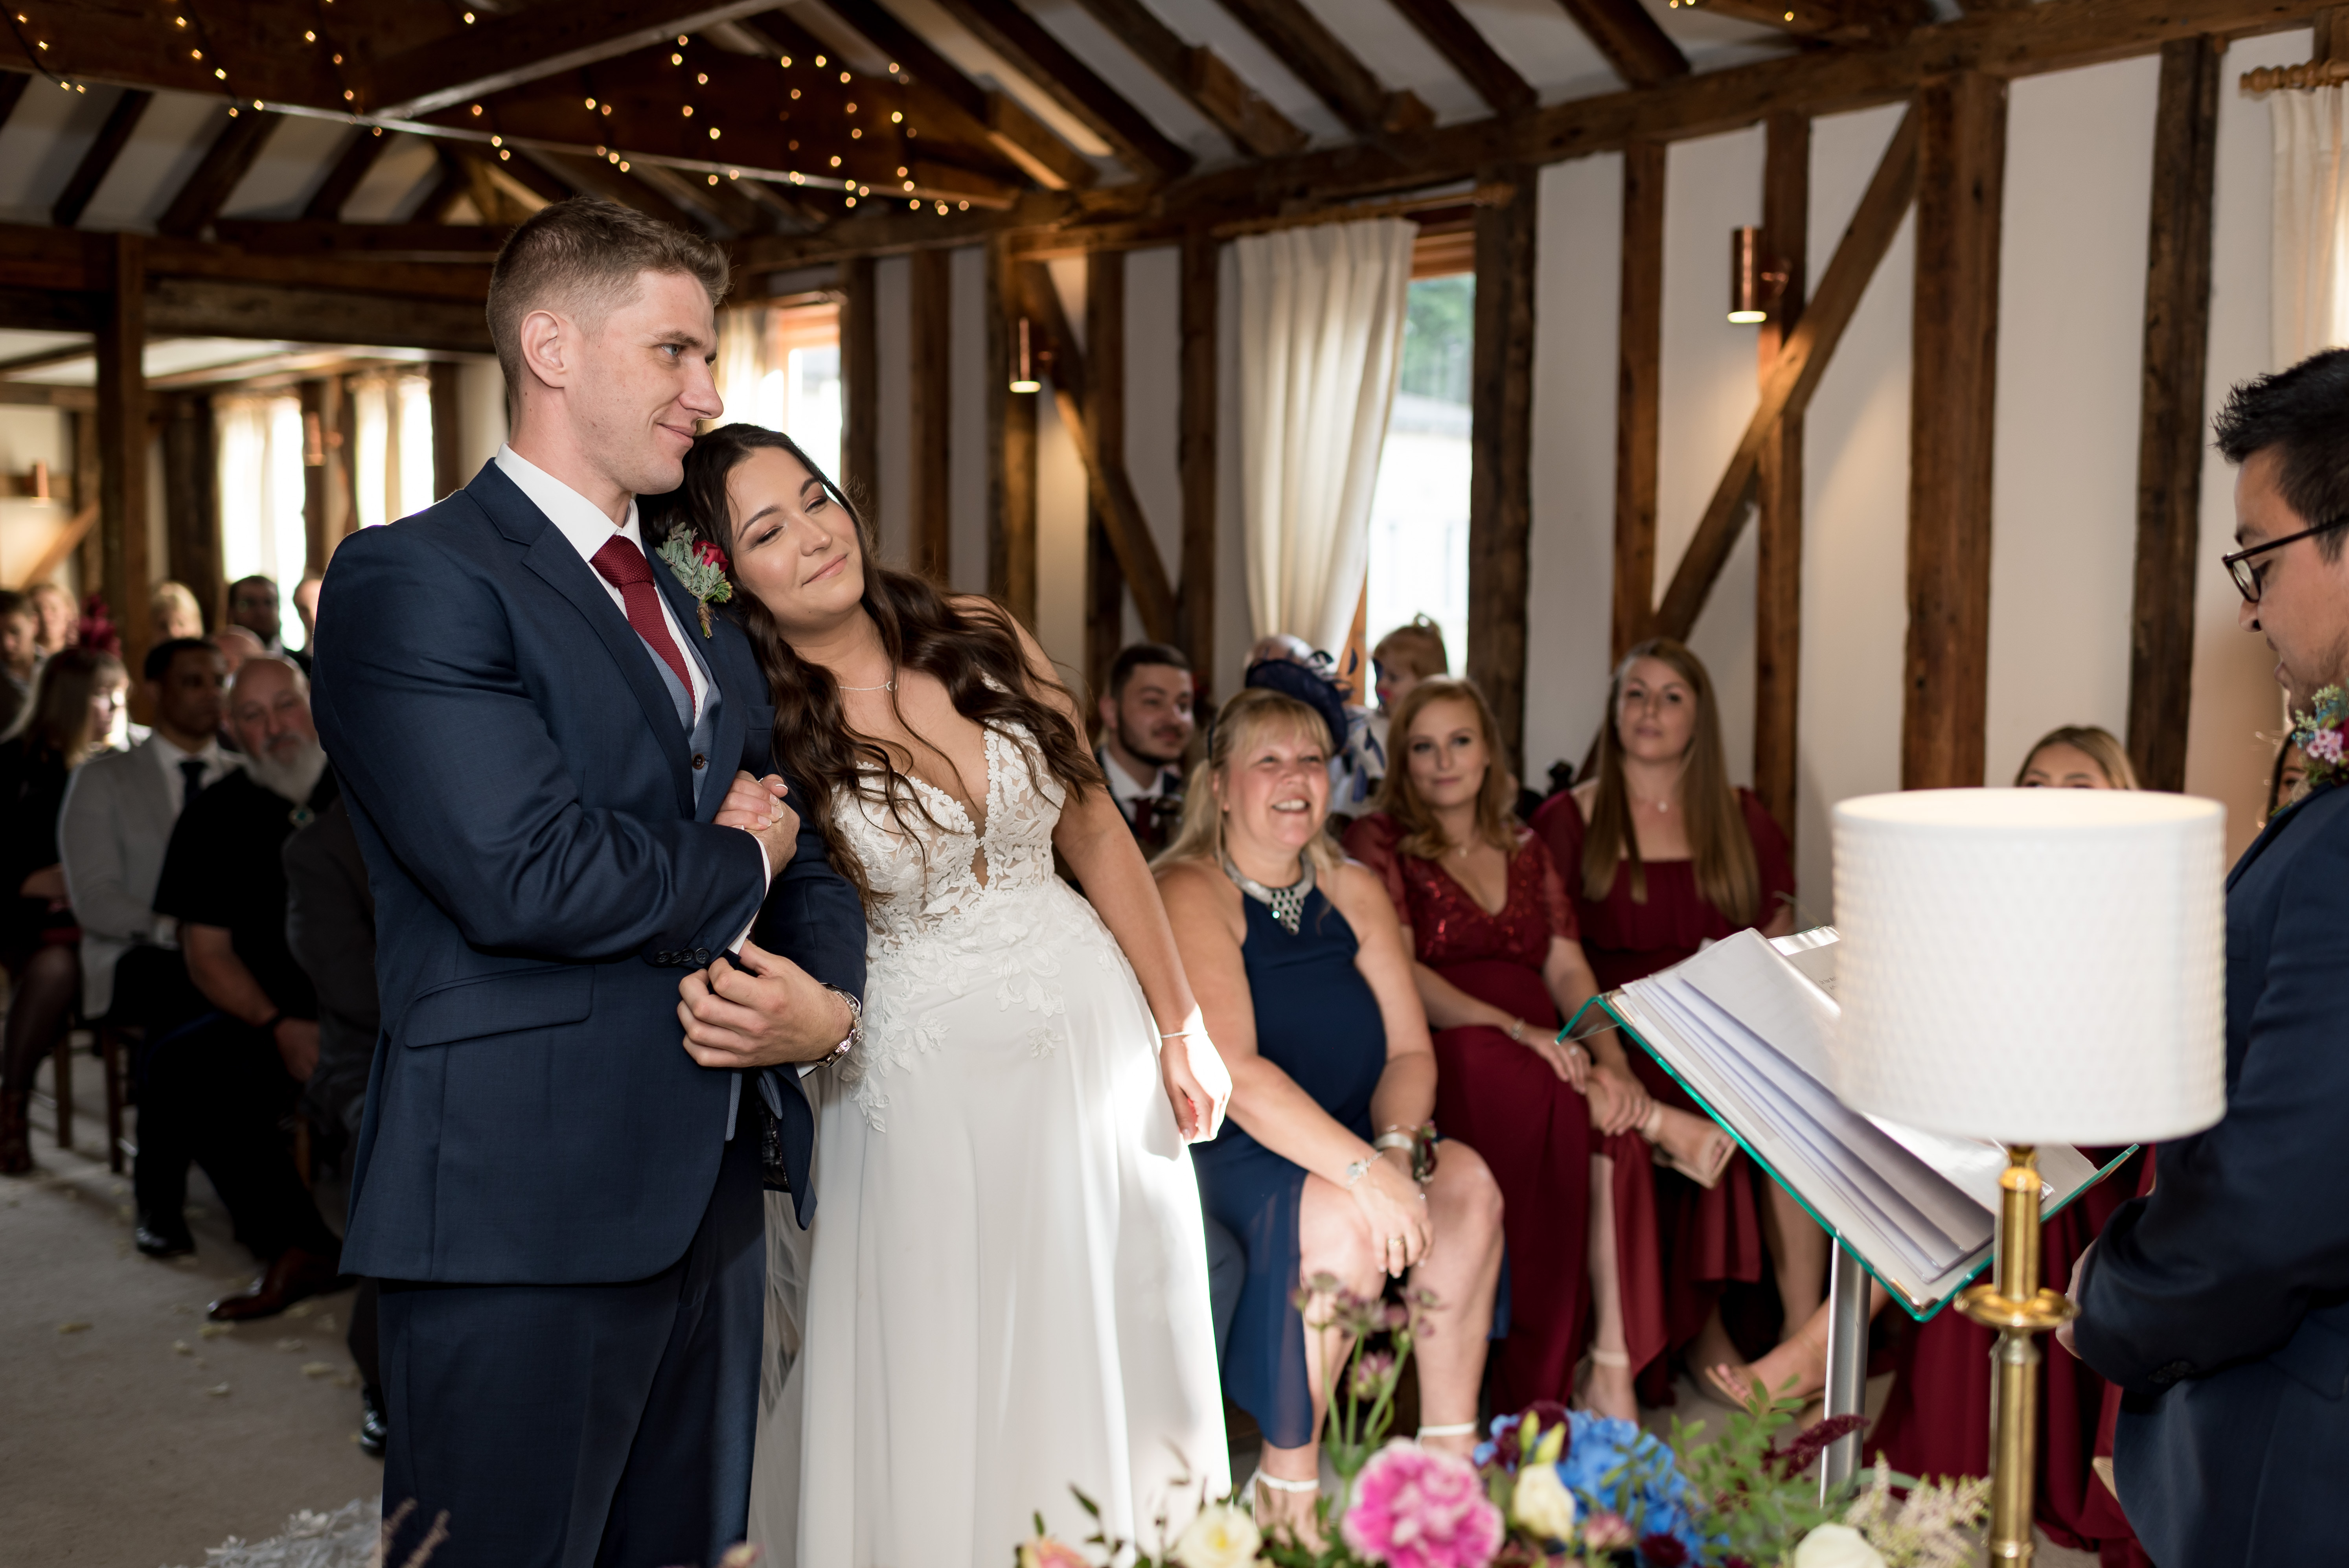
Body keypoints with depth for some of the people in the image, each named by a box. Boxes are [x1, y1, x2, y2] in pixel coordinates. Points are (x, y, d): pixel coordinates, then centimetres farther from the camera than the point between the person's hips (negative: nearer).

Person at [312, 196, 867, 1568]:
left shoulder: (700, 611, 17)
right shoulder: (413, 581, -10)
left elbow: (804, 854, 14)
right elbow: (531, 874, -23)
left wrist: (832, 1002, -8)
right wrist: (737, 861, -5)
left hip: (713, 1195, 8)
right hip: (523, 1210, -8)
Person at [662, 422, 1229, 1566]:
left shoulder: (984, 640, -1)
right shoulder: (756, 732, -10)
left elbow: (1096, 834, 6)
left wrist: (1180, 1027, 7)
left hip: (1090, 1024, 4)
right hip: (921, 1074, -3)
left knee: (1112, 1354, 15)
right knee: (946, 1393, 7)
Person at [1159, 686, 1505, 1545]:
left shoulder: (1355, 893, 10)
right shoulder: (1190, 895, -12)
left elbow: (1409, 1050, 4)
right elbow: (1232, 1073, -23)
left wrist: (1397, 1146, -18)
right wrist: (1363, 1167, -31)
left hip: (1348, 1143, 7)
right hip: (1222, 1154, -6)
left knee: (1467, 1182, -17)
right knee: (1347, 1215, -31)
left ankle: (1451, 1456, -7)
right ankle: (1285, 1490, -16)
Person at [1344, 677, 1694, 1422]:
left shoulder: (1523, 849, 23)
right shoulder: (1377, 843, 7)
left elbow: (1567, 968, 11)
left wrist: (1607, 1064, -11)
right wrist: (1515, 1029, -21)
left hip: (1543, 1056, 4)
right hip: (1439, 1060, -4)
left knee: (1609, 1130, -32)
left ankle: (1613, 1370, -31)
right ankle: (1664, 1122, -15)